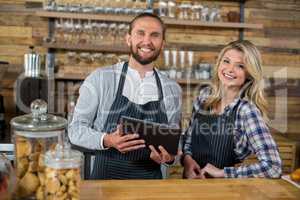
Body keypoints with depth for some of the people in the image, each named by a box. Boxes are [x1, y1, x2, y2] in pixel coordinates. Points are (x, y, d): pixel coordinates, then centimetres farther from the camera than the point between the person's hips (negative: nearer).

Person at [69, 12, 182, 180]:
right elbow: (76, 129, -3)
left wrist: (169, 156, -10)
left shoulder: (173, 89, 2)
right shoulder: (100, 79, -5)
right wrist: (107, 140, -20)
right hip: (106, 177, -2)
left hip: (151, 179, 3)